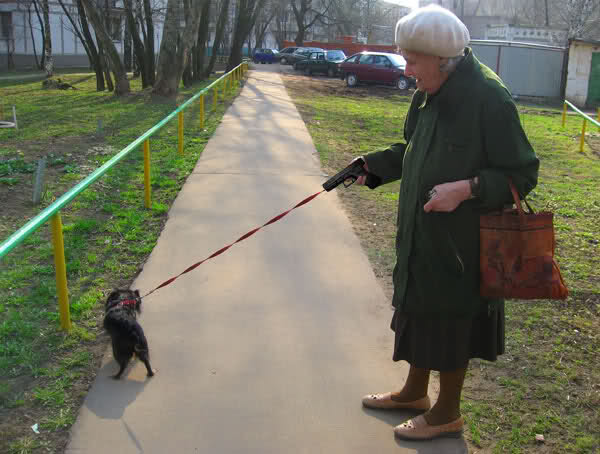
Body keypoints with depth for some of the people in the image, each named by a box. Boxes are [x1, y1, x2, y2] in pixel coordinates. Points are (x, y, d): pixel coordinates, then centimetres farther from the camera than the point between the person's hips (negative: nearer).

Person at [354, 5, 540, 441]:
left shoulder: (489, 98, -22)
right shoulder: (429, 94, 3)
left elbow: (523, 173, -18)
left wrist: (466, 188, -28)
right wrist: (372, 164, 6)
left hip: (460, 242, -8)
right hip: (422, 234, 8)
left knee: (450, 324, 8)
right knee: (420, 311, 21)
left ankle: (448, 413, 30)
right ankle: (415, 392, 43)